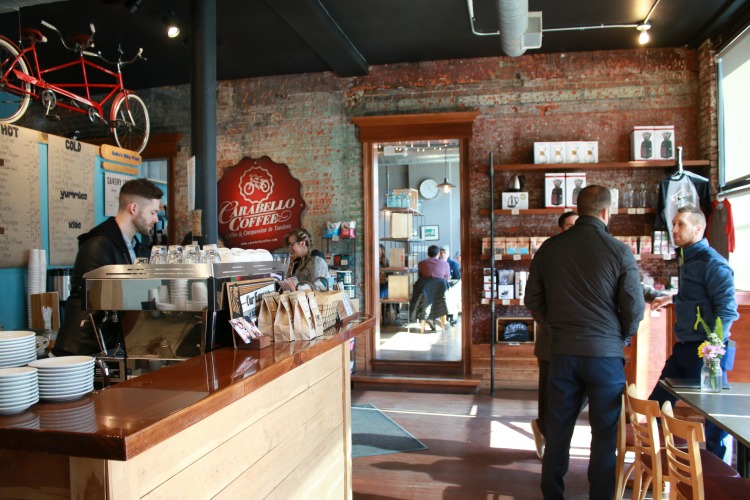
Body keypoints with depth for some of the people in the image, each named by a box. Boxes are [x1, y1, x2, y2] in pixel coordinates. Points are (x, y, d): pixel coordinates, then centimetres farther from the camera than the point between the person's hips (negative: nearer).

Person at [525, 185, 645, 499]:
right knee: (605, 433, 11)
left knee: (558, 429, 14)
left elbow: (533, 300, 4)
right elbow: (635, 307, -7)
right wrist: (621, 338, 11)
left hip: (561, 352, 3)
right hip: (606, 353, -3)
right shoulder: (619, 252, -10)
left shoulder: (549, 249, -1)